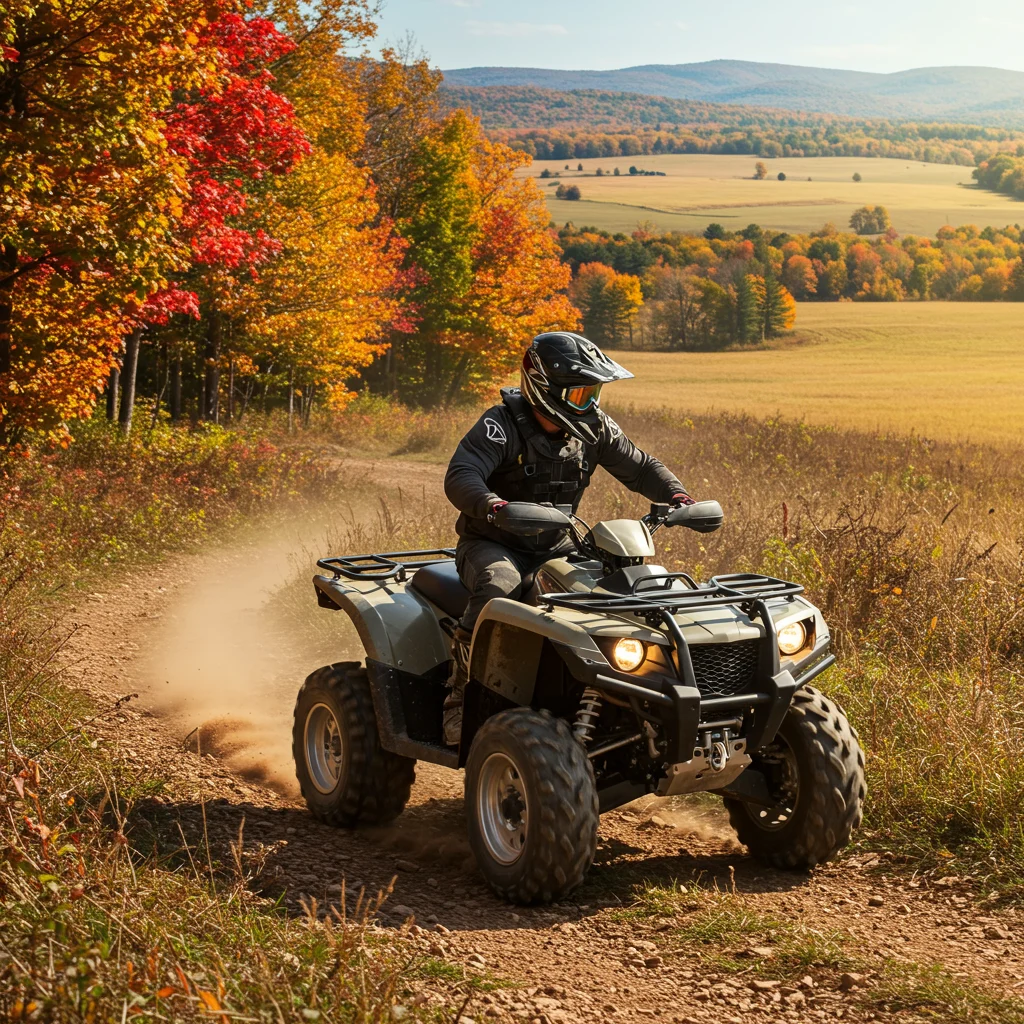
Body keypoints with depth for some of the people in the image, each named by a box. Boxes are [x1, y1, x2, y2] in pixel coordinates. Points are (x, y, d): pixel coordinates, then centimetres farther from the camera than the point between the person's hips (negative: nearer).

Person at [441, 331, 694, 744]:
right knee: (499, 586, -38)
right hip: (492, 544, -5)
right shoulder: (502, 426, -18)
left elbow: (638, 466, 7)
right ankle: (459, 701, -30)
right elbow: (460, 476, -32)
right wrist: (491, 505, -54)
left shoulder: (592, 427, 0)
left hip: (554, 547, 5)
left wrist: (675, 494, -14)